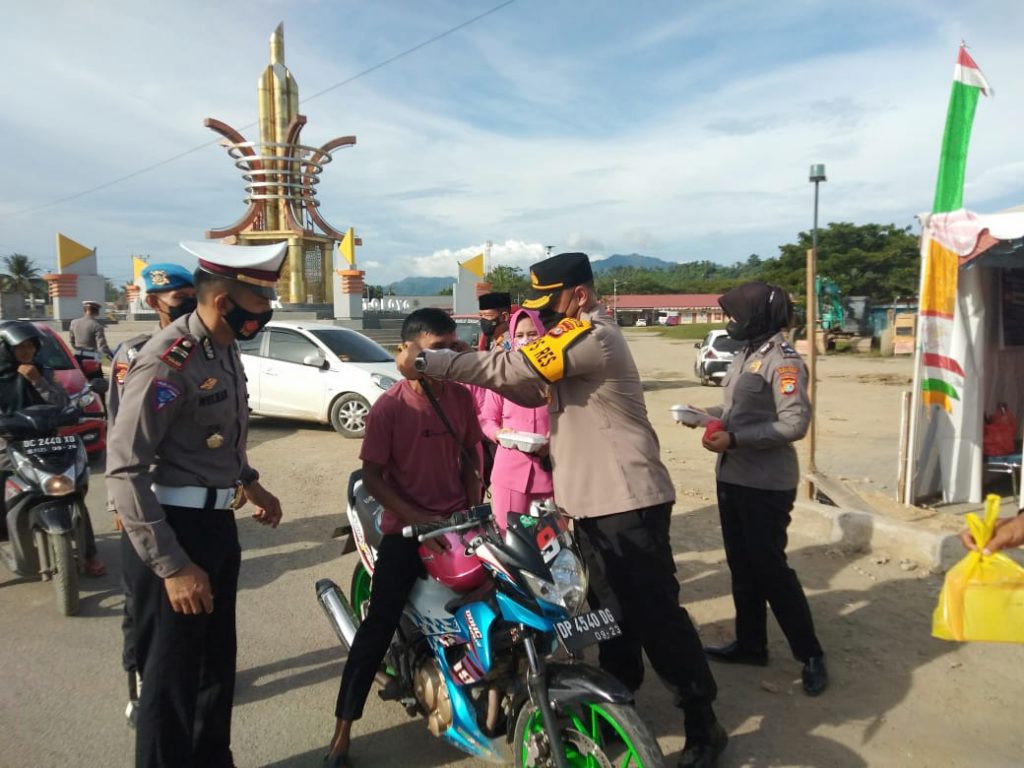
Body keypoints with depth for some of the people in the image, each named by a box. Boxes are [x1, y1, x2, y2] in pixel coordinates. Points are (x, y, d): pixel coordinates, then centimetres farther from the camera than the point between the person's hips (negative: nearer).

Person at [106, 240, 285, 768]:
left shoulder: (224, 350, 7)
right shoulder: (167, 362, -22)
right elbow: (124, 471, -24)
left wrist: (249, 483, 17)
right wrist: (172, 566, -25)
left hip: (217, 522, 9)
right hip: (173, 530, -9)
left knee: (218, 660, 24)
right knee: (173, 679, 6)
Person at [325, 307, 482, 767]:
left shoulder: (461, 398, -1)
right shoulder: (389, 407, -14)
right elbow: (372, 477, -12)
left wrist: (475, 509, 1)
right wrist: (419, 521, -19)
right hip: (405, 529, -4)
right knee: (379, 626, -6)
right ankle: (343, 729, 9)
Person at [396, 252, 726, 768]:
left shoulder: (591, 335, -17)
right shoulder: (575, 339, 16)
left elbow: (511, 368, -23)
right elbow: (530, 390, 15)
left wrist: (425, 362, -18)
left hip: (627, 501, -10)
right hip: (593, 501, 10)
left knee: (656, 614, -2)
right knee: (611, 611, 20)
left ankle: (703, 726, 13)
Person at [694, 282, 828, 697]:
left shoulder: (782, 361, -16)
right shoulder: (745, 355, 11)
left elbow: (794, 424, -23)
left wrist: (733, 439, -24)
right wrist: (706, 414, 3)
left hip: (765, 485, -9)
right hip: (732, 477, 9)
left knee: (770, 569, -2)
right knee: (742, 565, 16)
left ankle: (810, 655, 15)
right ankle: (750, 643, 31)